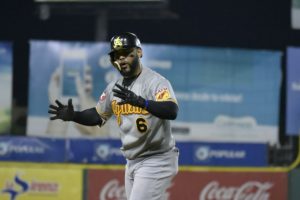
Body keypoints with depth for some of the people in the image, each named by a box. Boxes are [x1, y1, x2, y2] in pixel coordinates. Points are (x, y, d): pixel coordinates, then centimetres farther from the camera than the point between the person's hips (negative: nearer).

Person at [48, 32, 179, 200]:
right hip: (132, 162, 8)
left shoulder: (155, 81, -15)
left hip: (156, 161, -8)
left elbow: (172, 111, -31)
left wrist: (140, 101, -44)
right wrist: (72, 115, 1)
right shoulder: (115, 87, 9)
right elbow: (97, 116, 20)